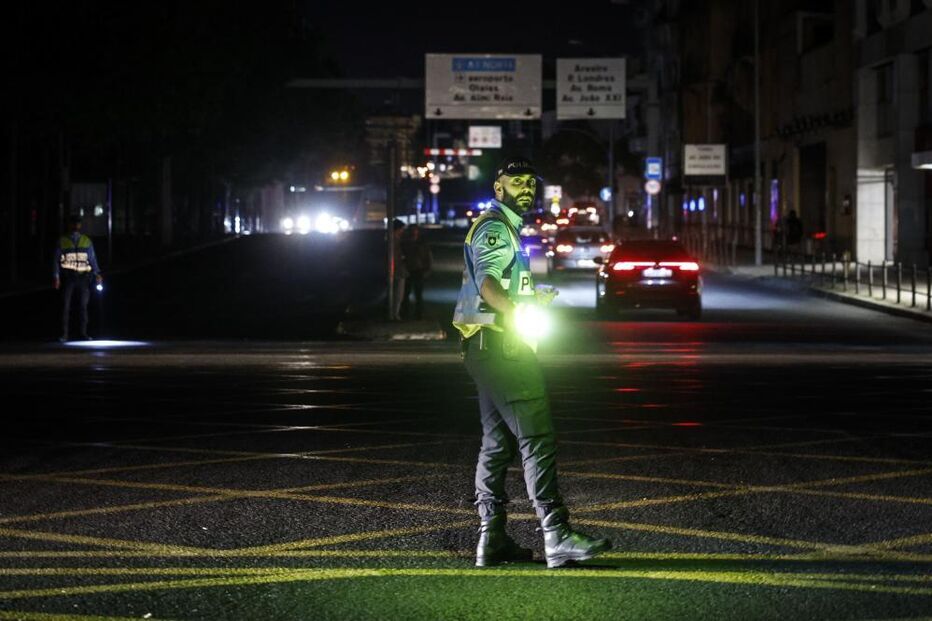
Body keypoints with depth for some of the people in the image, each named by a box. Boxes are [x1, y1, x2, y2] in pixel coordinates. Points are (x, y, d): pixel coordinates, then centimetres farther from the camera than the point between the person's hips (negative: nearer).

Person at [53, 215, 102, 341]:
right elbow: (56, 260, 5)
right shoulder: (63, 241, 7)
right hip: (67, 277, -2)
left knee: (83, 306, 4)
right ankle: (64, 334, -1)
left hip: (83, 277, 2)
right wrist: (56, 277, -5)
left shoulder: (87, 241, 12)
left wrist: (96, 273, -4)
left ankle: (83, 333, 10)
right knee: (65, 306, -3)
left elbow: (92, 259, 10)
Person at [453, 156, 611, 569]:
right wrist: (520, 314, -30)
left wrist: (531, 299, 19)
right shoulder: (494, 227, -9)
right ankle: (556, 536, -18)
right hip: (500, 346, -11)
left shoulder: (503, 228, 24)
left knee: (498, 442, 11)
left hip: (487, 349, 11)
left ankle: (491, 539, 12)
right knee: (537, 438, -14)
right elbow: (487, 283, -24)